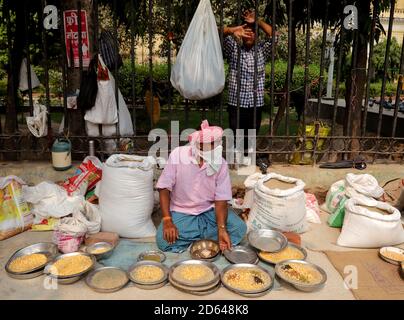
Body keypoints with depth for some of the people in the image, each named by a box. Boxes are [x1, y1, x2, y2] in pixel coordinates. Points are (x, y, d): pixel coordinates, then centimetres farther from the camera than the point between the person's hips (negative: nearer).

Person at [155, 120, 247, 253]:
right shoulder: (178, 155, -17)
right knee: (163, 240, -25)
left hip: (210, 211, 1)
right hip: (181, 212, -1)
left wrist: (222, 229, -28)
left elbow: (221, 200, -12)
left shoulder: (221, 163, -13)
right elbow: (164, 188, -12)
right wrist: (167, 221, -22)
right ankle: (207, 235, -6)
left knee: (240, 228, -20)